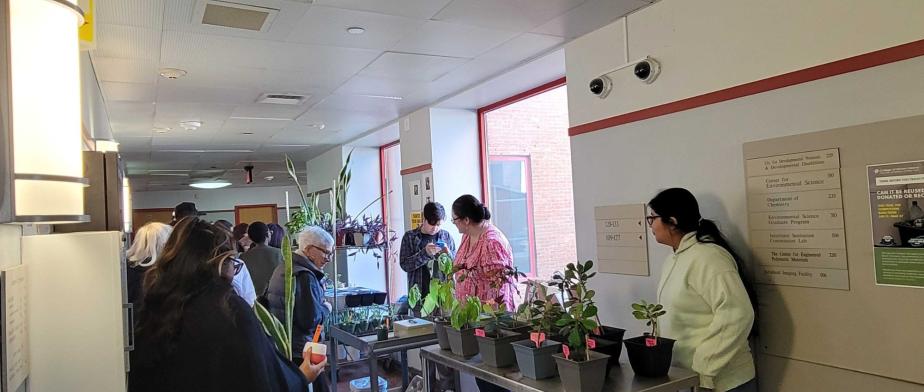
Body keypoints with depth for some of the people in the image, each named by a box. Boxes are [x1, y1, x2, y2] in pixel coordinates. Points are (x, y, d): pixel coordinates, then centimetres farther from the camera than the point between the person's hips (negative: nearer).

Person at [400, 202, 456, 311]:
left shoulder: (446, 236, 6)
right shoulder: (410, 237, 1)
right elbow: (404, 265, -6)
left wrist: (448, 254, -11)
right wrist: (425, 253, -18)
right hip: (419, 294, -1)